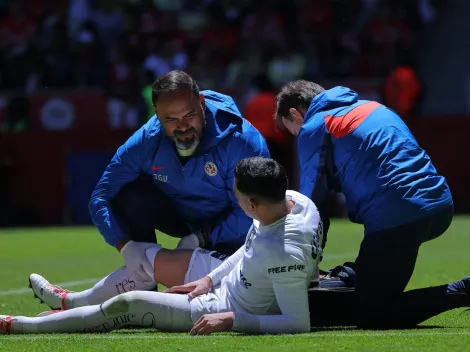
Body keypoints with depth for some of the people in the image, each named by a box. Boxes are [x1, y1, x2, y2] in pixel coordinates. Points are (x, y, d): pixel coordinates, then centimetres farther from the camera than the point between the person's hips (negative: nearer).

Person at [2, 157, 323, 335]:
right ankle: (73, 301, 43)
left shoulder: (284, 254, -41)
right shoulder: (290, 199, -14)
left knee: (129, 305, -9)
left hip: (230, 307, -9)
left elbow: (299, 323, -36)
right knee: (145, 257, 18)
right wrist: (210, 278, 1)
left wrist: (231, 320, -34)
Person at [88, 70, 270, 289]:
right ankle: (144, 286, -10)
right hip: (179, 216, 2)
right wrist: (125, 246, -36)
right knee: (129, 197, -26)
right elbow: (100, 200, -21)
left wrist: (203, 239, -31)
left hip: (226, 227, -2)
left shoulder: (241, 141, -31)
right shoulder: (145, 143, -22)